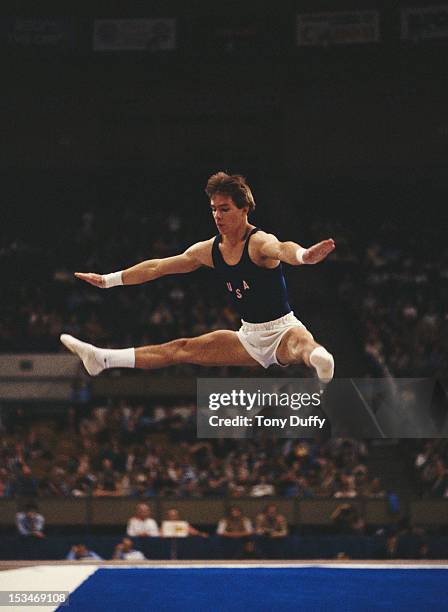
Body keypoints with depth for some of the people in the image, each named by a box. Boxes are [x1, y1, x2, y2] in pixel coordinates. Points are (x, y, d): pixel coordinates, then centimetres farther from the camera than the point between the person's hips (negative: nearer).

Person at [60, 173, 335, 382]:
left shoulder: (260, 242, -20)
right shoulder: (209, 250, 2)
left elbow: (281, 249, -45)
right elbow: (157, 267, 12)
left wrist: (303, 255, -70)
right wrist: (107, 280, 16)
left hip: (282, 330, -7)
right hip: (249, 335, 8)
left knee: (301, 343, -42)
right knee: (181, 349, 8)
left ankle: (320, 360, -78)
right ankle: (102, 359, 11)